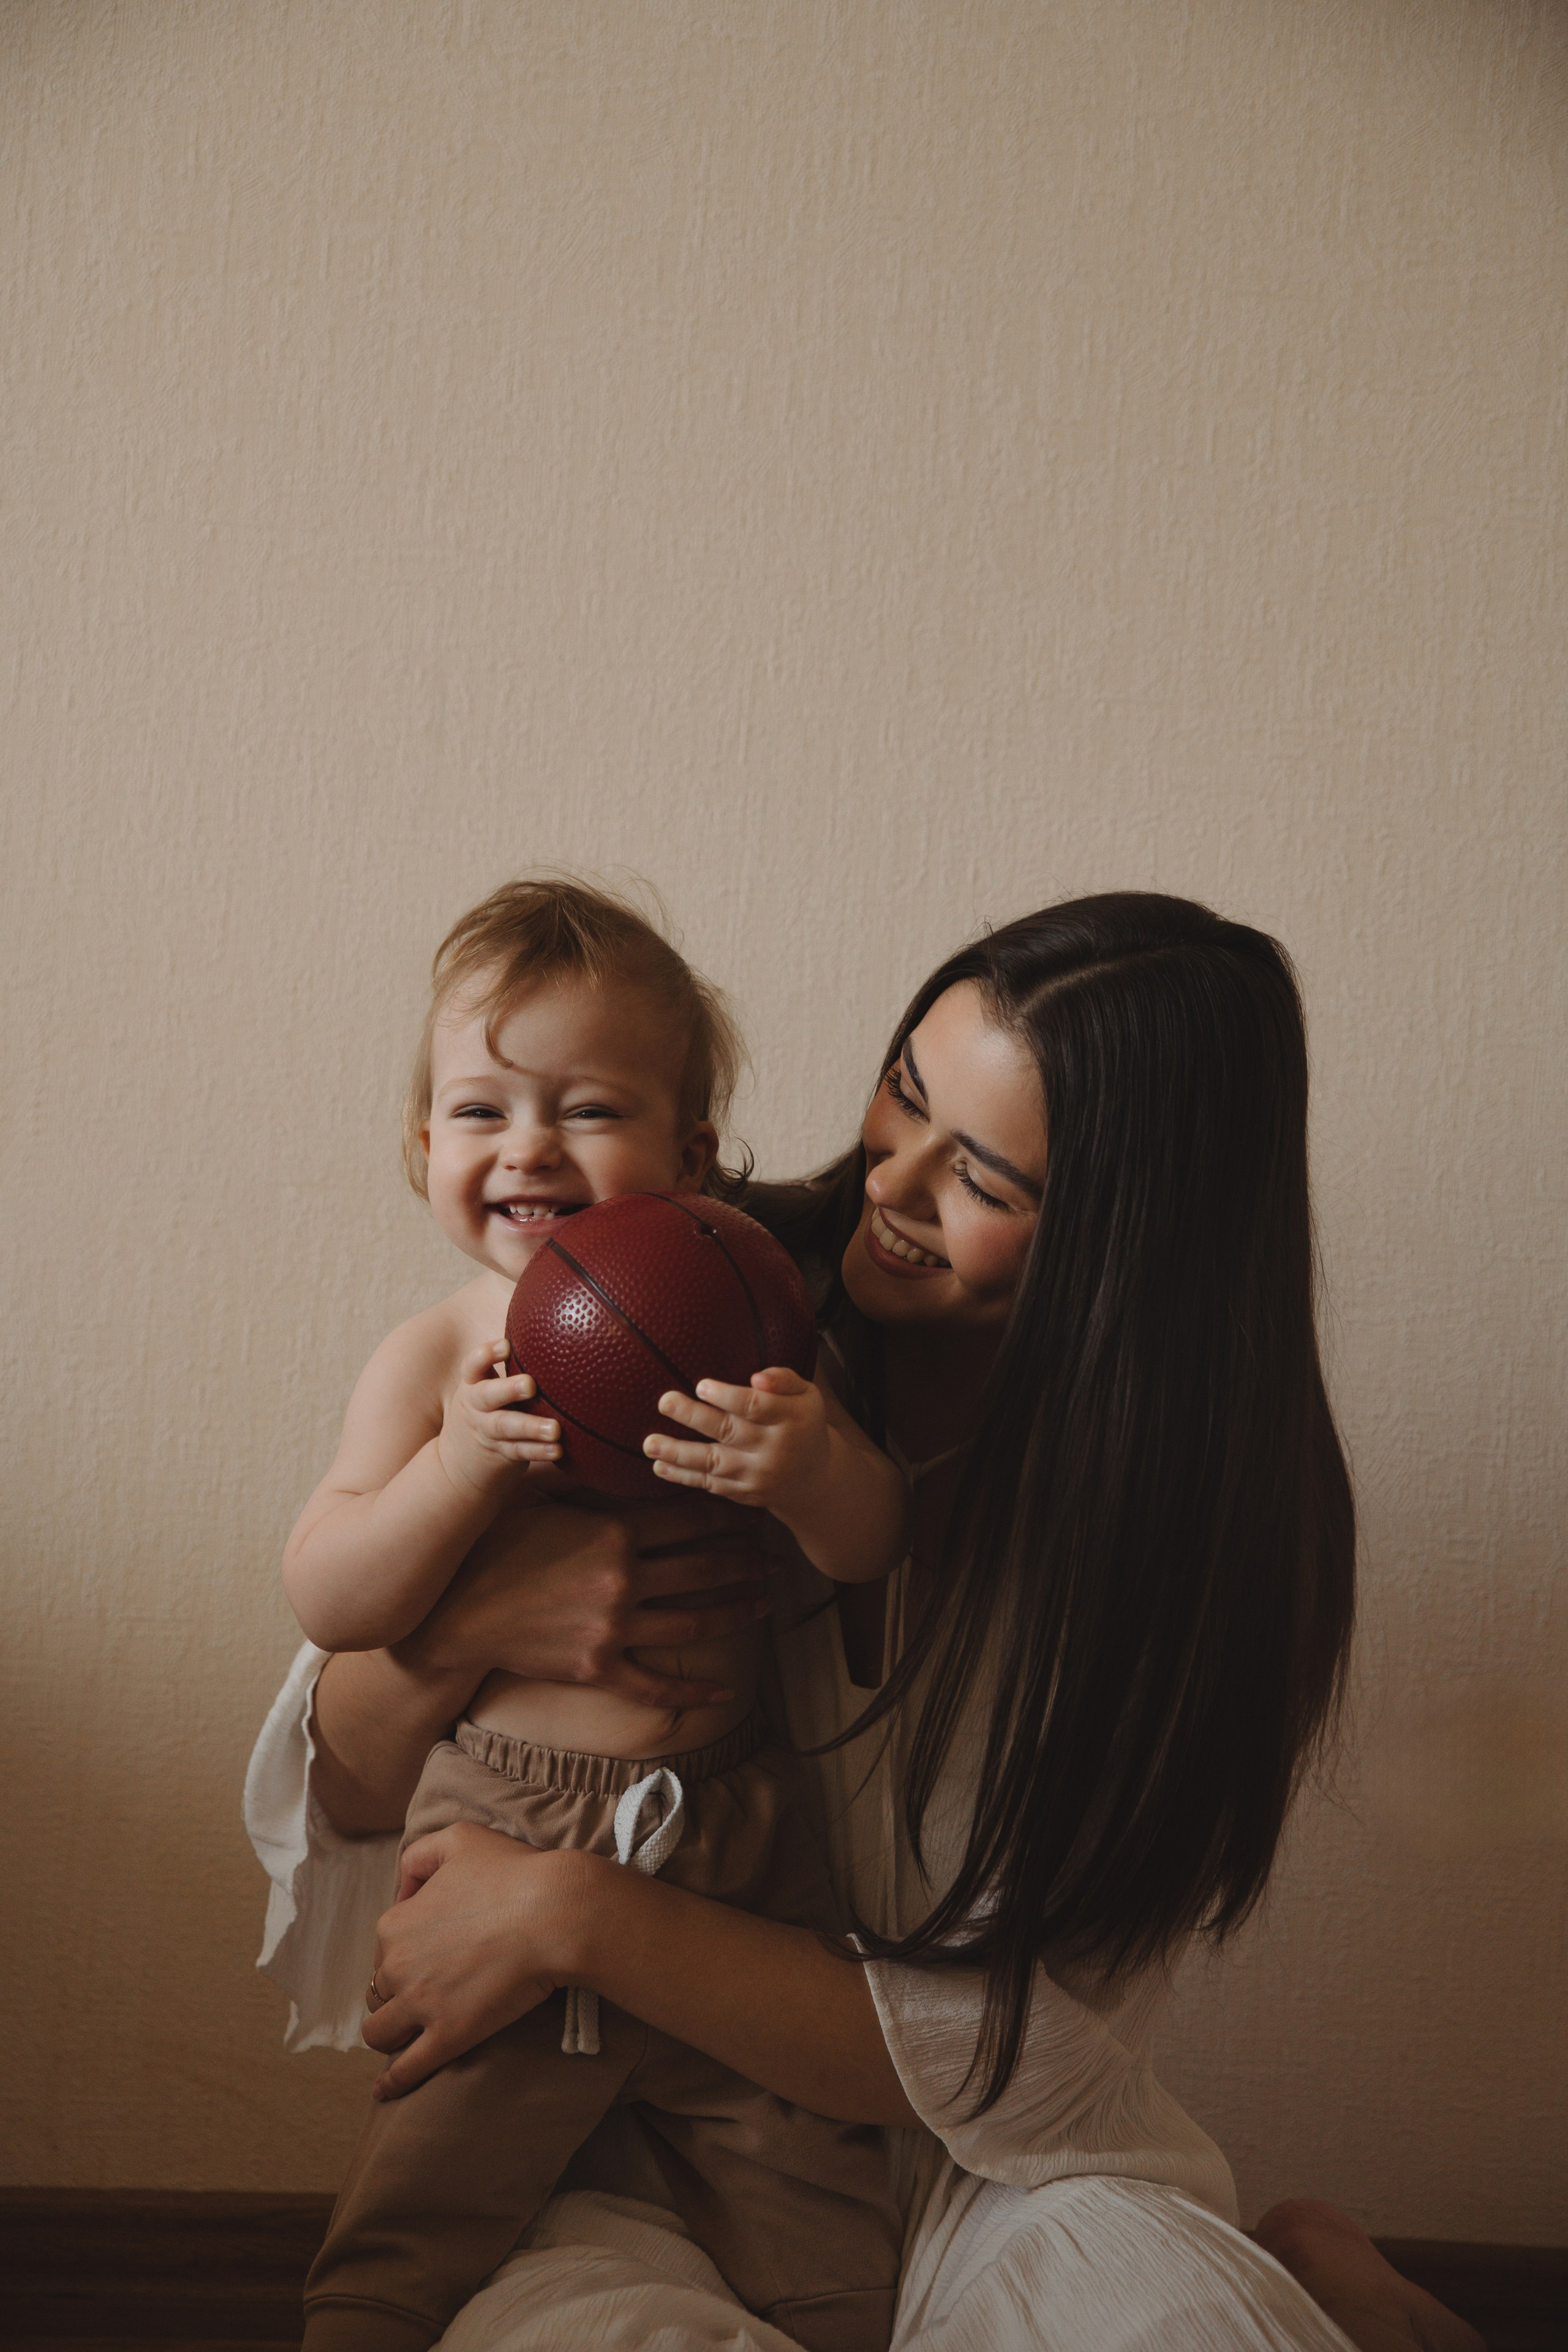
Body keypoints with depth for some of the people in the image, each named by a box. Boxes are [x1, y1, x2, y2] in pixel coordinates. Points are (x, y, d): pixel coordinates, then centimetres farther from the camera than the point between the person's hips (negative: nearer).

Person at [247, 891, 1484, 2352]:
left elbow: (1020, 2061, -15)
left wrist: (573, 1918, -22)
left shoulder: (1212, 1514, -12)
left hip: (983, 2171, -2)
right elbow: (325, 1791, -4)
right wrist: (462, 1628, -27)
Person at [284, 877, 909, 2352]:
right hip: (502, 1842, -1)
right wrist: (459, 1467, -26)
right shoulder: (433, 1359, -5)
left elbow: (874, 1554, -7)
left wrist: (810, 1477, -29)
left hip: (736, 1850, 1)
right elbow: (326, 1605, -11)